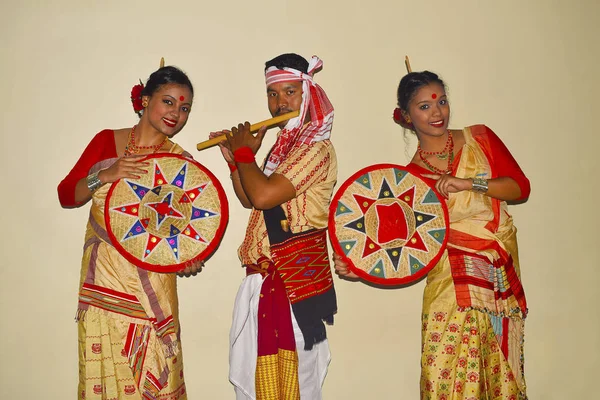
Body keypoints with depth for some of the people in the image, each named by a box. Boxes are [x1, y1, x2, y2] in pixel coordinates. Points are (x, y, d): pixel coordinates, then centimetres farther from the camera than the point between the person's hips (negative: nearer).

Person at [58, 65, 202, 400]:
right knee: (104, 372, 5)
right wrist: (105, 176, -16)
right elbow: (66, 195, 1)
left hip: (151, 283, 0)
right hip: (103, 280, 1)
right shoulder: (106, 141, 3)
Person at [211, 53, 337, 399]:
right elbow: (249, 200, 20)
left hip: (296, 274, -9)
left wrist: (245, 152, -8)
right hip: (264, 275, 9)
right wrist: (234, 160, 8)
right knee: (256, 371, 17)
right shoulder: (283, 144, 14)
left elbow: (263, 195, -24)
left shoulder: (316, 148, -14)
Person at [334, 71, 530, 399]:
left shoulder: (480, 138, 5)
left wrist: (468, 182, -16)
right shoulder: (411, 175, -1)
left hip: (503, 278, 2)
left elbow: (520, 186, -1)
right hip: (454, 284, -2)